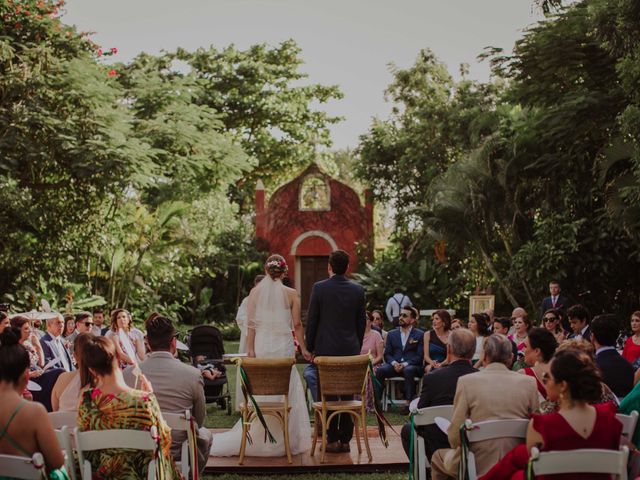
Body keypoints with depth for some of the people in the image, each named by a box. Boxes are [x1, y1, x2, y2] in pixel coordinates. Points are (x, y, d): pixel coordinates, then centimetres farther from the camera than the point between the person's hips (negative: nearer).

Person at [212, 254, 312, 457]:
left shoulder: (255, 292, 1)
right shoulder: (291, 294, -3)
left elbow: (251, 324, -2)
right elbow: (297, 324, -3)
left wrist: (250, 349, -1)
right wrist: (303, 348, 6)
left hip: (261, 347, 2)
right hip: (284, 348, -2)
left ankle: (257, 439, 13)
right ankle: (283, 441, 12)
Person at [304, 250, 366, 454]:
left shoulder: (319, 288, -7)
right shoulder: (358, 290, 1)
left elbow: (311, 321, -4)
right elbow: (362, 322, 6)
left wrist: (309, 347, 6)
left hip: (325, 349, -3)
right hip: (351, 350, 3)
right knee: (348, 396, 7)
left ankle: (332, 440, 5)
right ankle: (345, 440, 11)